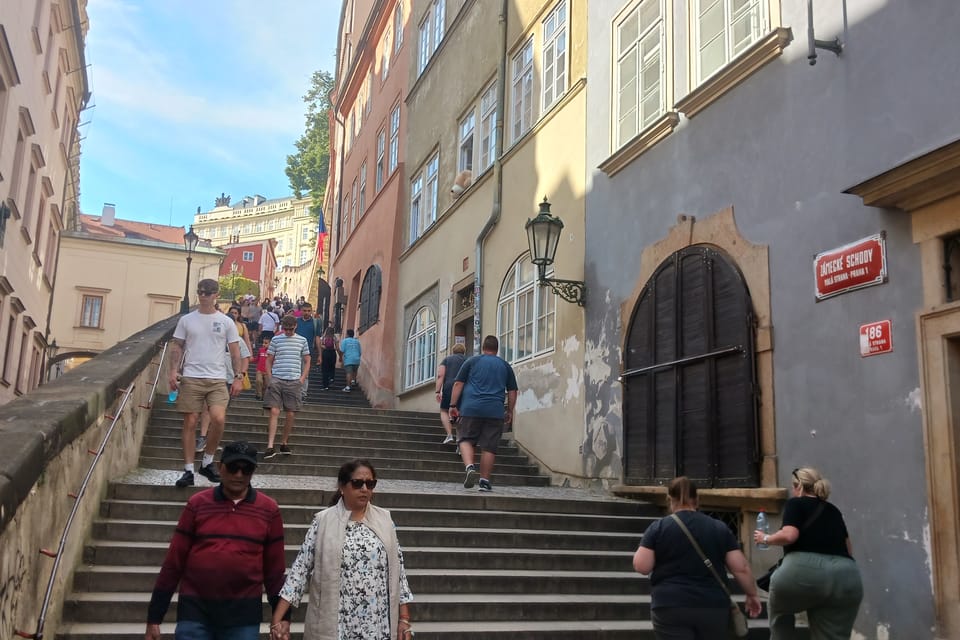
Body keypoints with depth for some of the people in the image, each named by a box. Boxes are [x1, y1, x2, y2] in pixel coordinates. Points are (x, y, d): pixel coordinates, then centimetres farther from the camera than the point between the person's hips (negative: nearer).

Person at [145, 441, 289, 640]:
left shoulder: (268, 510, 0)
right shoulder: (197, 504, 0)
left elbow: (274, 567, 4)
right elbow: (174, 561, 2)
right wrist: (154, 617, 3)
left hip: (244, 612, 0)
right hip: (195, 608, 0)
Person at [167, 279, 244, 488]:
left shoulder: (226, 322, 6)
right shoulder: (186, 320, 7)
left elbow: (235, 351, 7)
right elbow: (177, 346, 8)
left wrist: (238, 377, 0)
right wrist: (173, 370, -6)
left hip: (217, 379, -1)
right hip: (191, 378, 1)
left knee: (218, 419, -16)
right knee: (190, 423, 2)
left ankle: (207, 462, 5)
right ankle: (188, 470, 9)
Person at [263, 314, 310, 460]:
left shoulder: (302, 341, 8)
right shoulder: (276, 340, 6)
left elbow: (307, 361, 13)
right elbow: (269, 360, 11)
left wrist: (302, 378, 3)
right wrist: (270, 377, 0)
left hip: (294, 381, 1)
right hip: (277, 380, -1)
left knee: (290, 414, 3)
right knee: (274, 412, -10)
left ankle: (284, 443, 19)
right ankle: (270, 446, -13)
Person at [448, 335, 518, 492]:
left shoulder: (472, 361, 9)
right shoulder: (506, 366, 15)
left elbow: (458, 384, 4)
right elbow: (512, 392, 16)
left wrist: (453, 405, 6)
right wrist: (509, 411, 24)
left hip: (471, 408, -1)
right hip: (495, 412, 1)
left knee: (465, 439, 8)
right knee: (489, 447, 5)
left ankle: (470, 466, -16)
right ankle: (485, 481, 5)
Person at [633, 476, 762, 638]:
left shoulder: (658, 527, -3)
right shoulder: (720, 528, 4)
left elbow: (641, 566, -6)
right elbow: (741, 568, 3)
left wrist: (646, 547, 13)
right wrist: (752, 595, 18)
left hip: (671, 608, -3)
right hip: (714, 608, 3)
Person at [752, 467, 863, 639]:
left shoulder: (795, 503, 10)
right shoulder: (833, 510, 27)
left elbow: (789, 535, -5)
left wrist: (766, 538, 12)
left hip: (806, 570, -5)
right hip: (845, 576, 5)